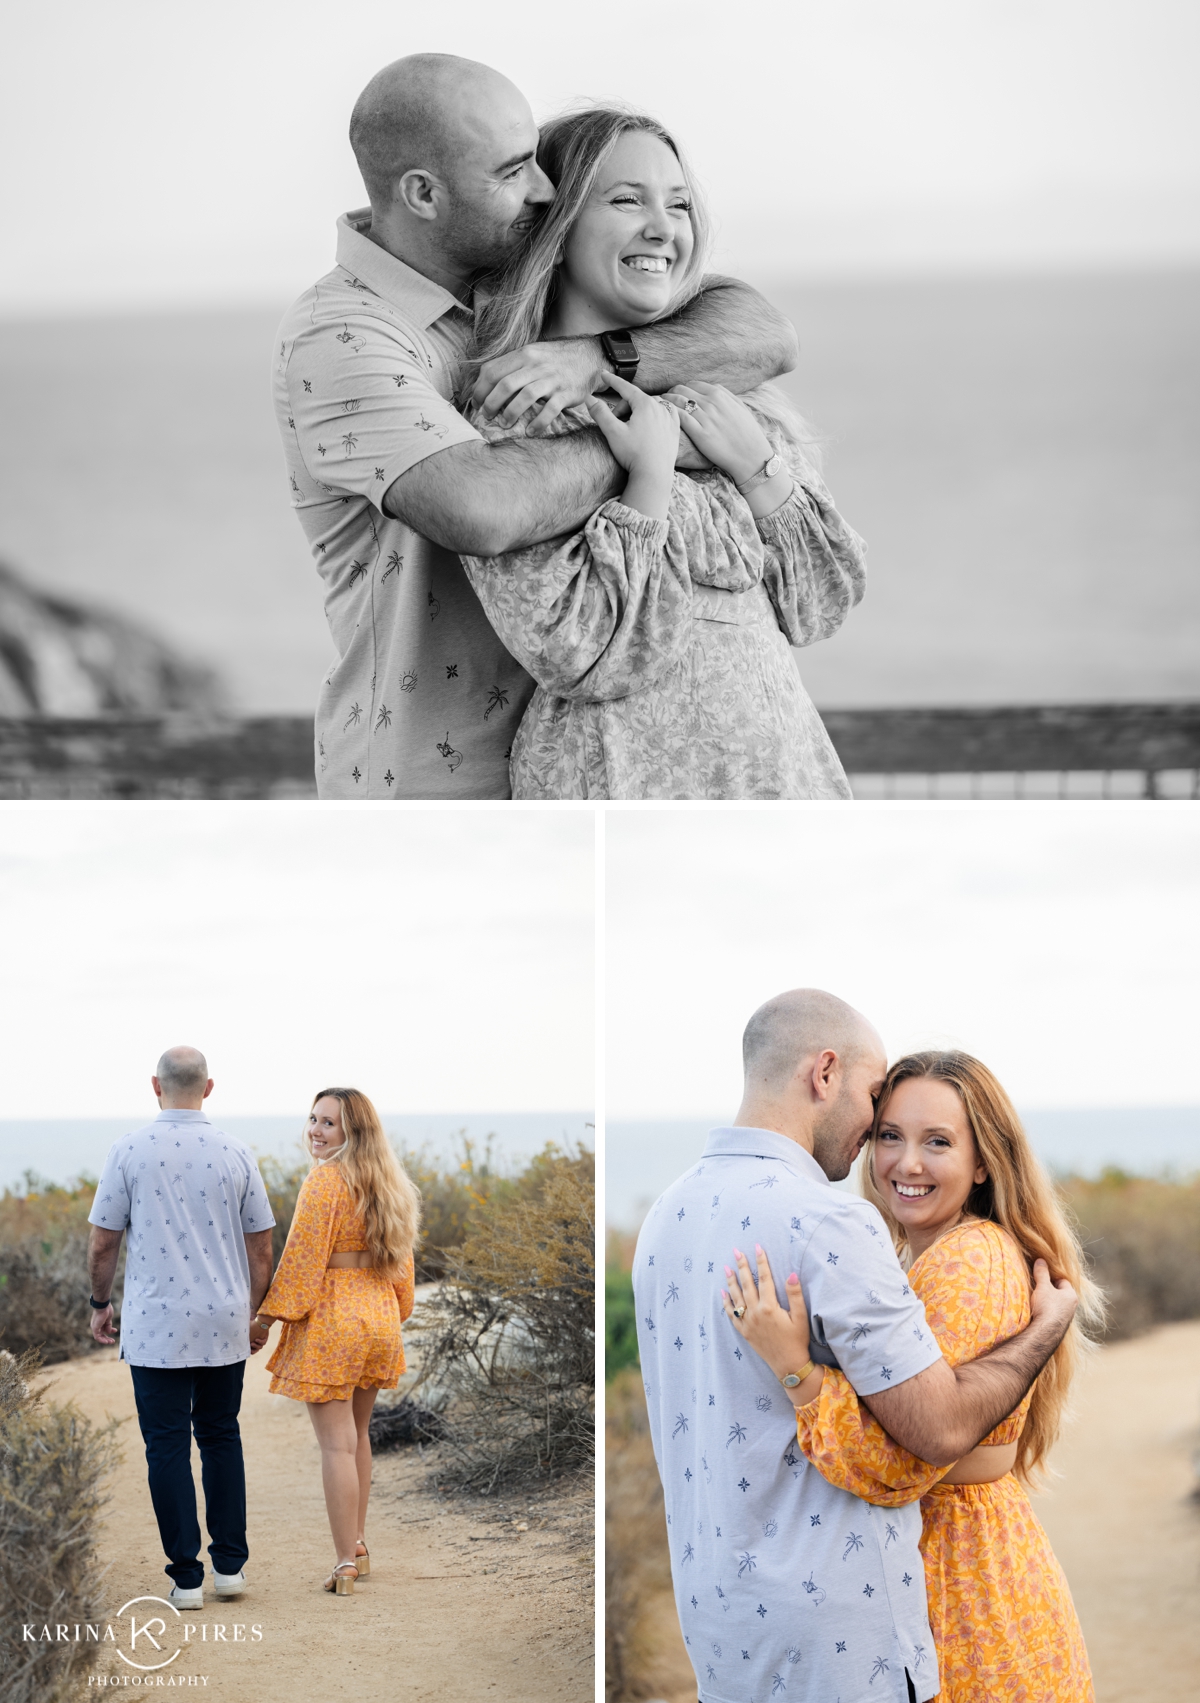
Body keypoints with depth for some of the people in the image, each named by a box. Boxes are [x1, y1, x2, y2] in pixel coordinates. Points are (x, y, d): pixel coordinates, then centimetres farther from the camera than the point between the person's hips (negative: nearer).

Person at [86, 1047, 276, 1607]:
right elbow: (261, 1249, 6)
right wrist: (252, 1313, 19)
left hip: (156, 1326, -2)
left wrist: (100, 1302, 13)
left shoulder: (130, 1150, -7)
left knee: (168, 1446, 3)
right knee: (221, 1438, 15)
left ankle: (186, 1576, 4)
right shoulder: (235, 1154, 0)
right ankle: (230, 1565, 16)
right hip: (225, 1325, 3)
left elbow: (102, 1242, -2)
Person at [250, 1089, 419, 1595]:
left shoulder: (324, 1181, -14)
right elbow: (399, 1257, 16)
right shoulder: (388, 1182, 9)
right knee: (357, 1435, 20)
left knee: (336, 1444, -4)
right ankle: (357, 1546, 28)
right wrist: (396, 1312, 26)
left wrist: (267, 1318, -8)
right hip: (379, 1321, 8)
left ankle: (346, 1563, -3)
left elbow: (301, 1259, -15)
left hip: (329, 1321, -8)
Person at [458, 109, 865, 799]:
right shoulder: (508, 420, -11)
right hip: (625, 776, -5)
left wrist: (756, 466, -7)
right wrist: (650, 474, -18)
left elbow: (819, 609, 5)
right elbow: (582, 658, -19)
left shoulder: (725, 388, 6)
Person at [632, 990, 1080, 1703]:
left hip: (711, 1602, 8)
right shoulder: (828, 1223, -19)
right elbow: (942, 1429, -19)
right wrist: (1049, 1326, -5)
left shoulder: (668, 1215, 7)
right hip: (828, 1611, -8)